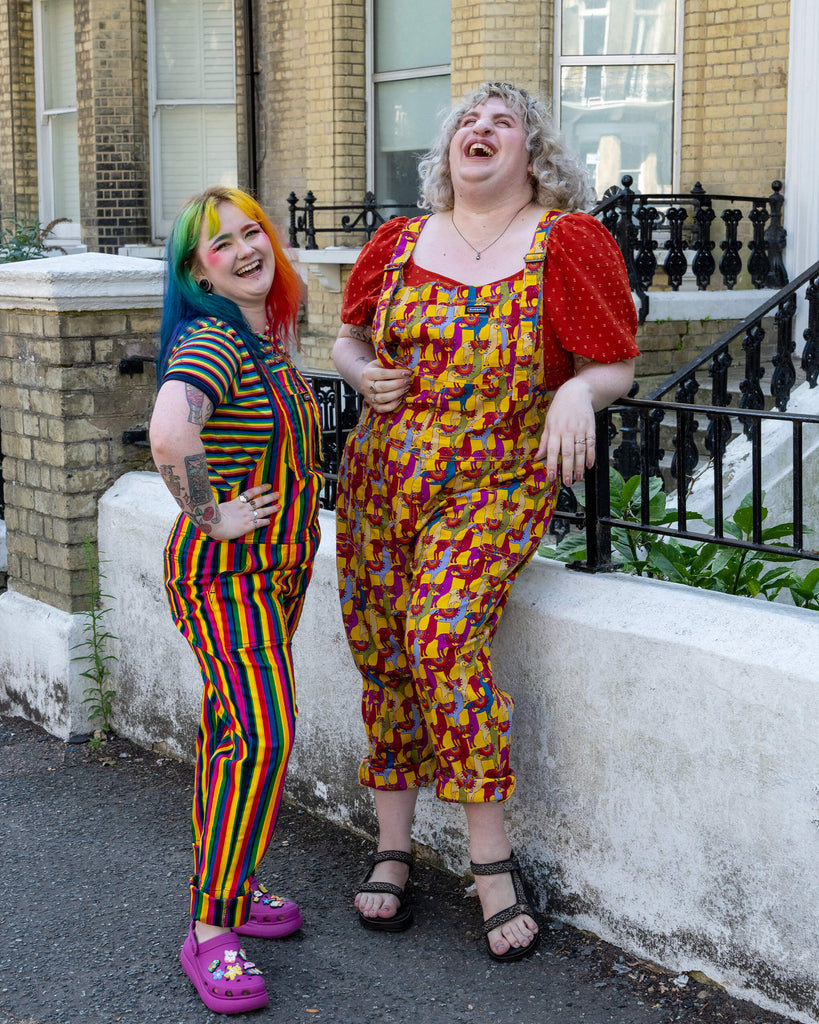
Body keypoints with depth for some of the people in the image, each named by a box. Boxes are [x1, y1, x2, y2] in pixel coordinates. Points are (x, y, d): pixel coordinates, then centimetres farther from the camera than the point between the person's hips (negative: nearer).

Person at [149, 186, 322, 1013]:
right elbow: (170, 431, -40)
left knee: (234, 731, 16)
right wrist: (211, 518, -27)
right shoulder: (212, 340, -20)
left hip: (276, 567, 9)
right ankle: (211, 931, -9)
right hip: (226, 572, -9)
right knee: (261, 736, -17)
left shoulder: (269, 339, 10)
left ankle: (224, 889, 28)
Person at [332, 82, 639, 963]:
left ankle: (492, 859, -12)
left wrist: (578, 392, -21)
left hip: (493, 485, -4)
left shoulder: (566, 242, -2)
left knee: (443, 636, -24)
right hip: (381, 479, 5)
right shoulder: (399, 244, 8)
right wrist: (364, 372, -2)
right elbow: (349, 338, 20)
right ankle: (392, 848, 21)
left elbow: (615, 366, 1)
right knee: (381, 658, 4)